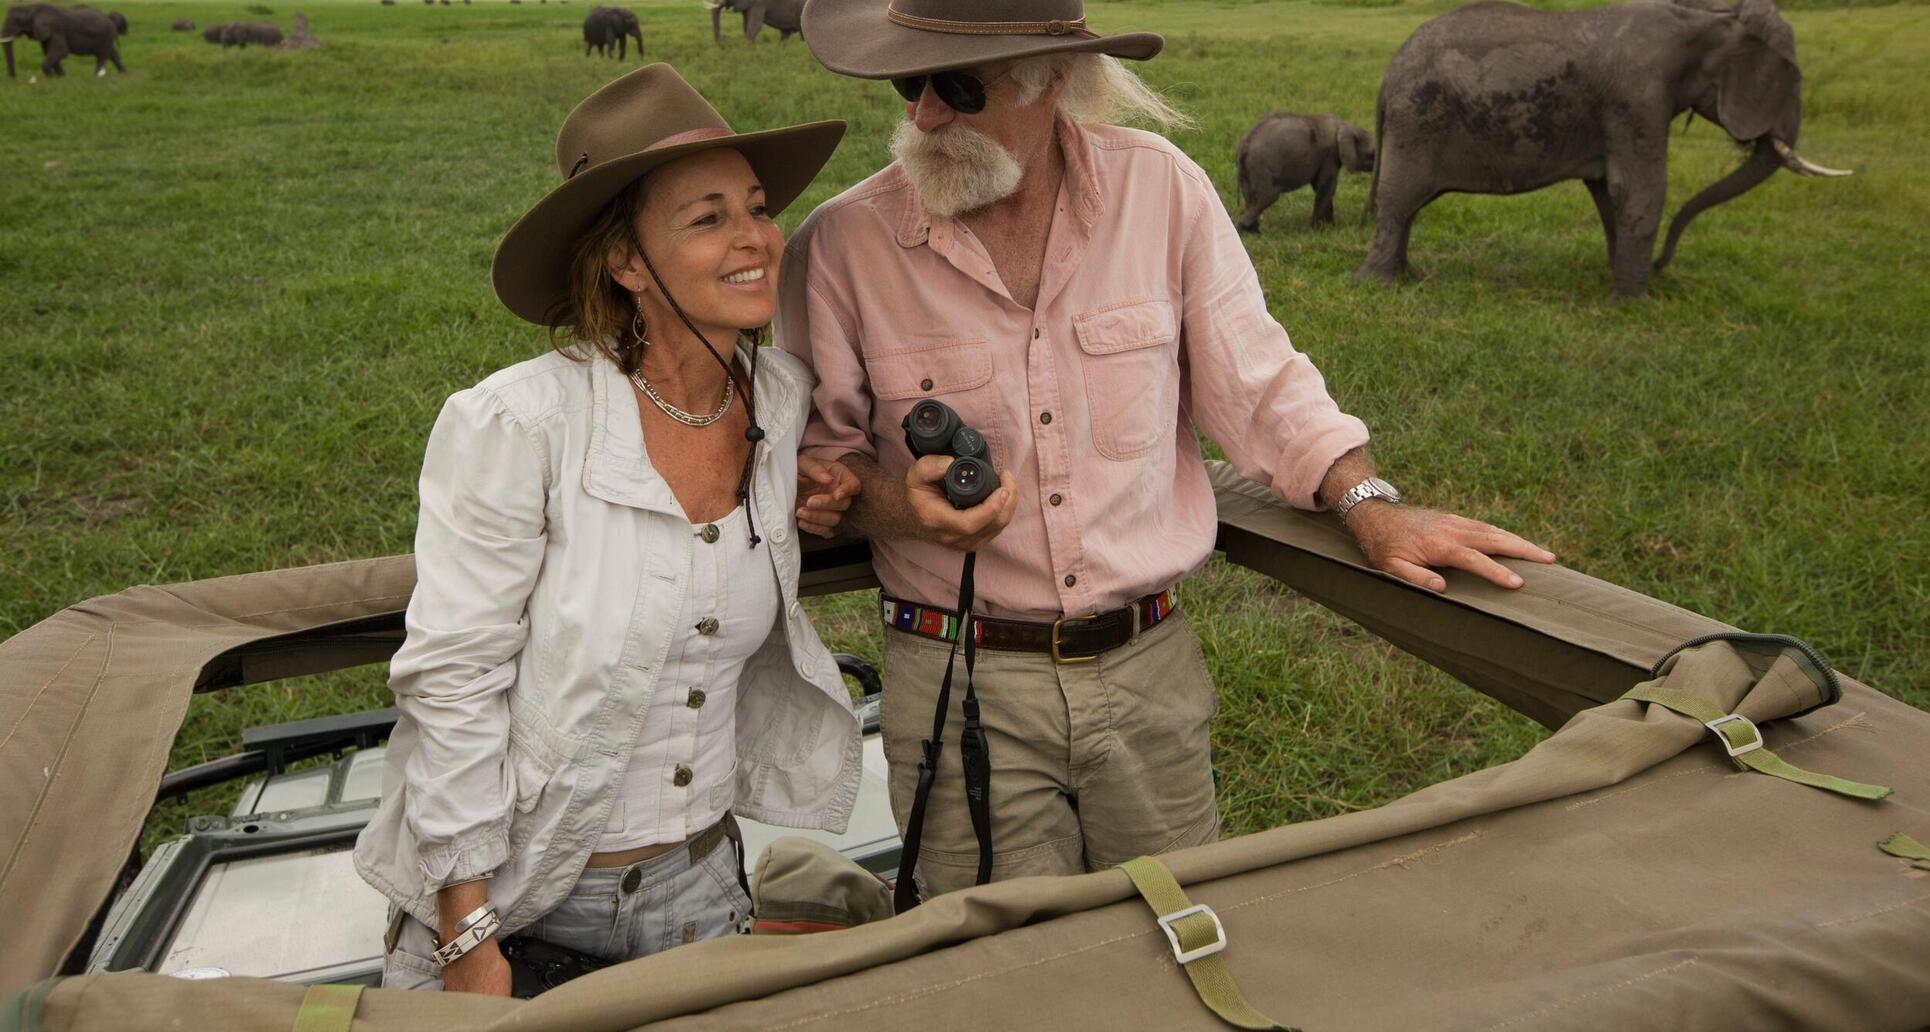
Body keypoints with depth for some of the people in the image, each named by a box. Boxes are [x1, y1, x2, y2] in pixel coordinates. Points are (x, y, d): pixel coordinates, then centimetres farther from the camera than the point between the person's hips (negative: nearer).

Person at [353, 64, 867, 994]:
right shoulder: (516, 425, -20)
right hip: (505, 887, -4)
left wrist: (796, 503, -4)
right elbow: (450, 682, -17)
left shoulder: (782, 398, -4)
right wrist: (471, 940, -15)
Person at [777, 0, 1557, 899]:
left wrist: (1369, 504, -6)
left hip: (1150, 667, 2)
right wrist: (903, 504, -17)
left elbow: (1258, 382, 6)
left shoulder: (1162, 189, -3)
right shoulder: (842, 244, -7)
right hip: (961, 683, -1)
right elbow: (817, 455, 3)